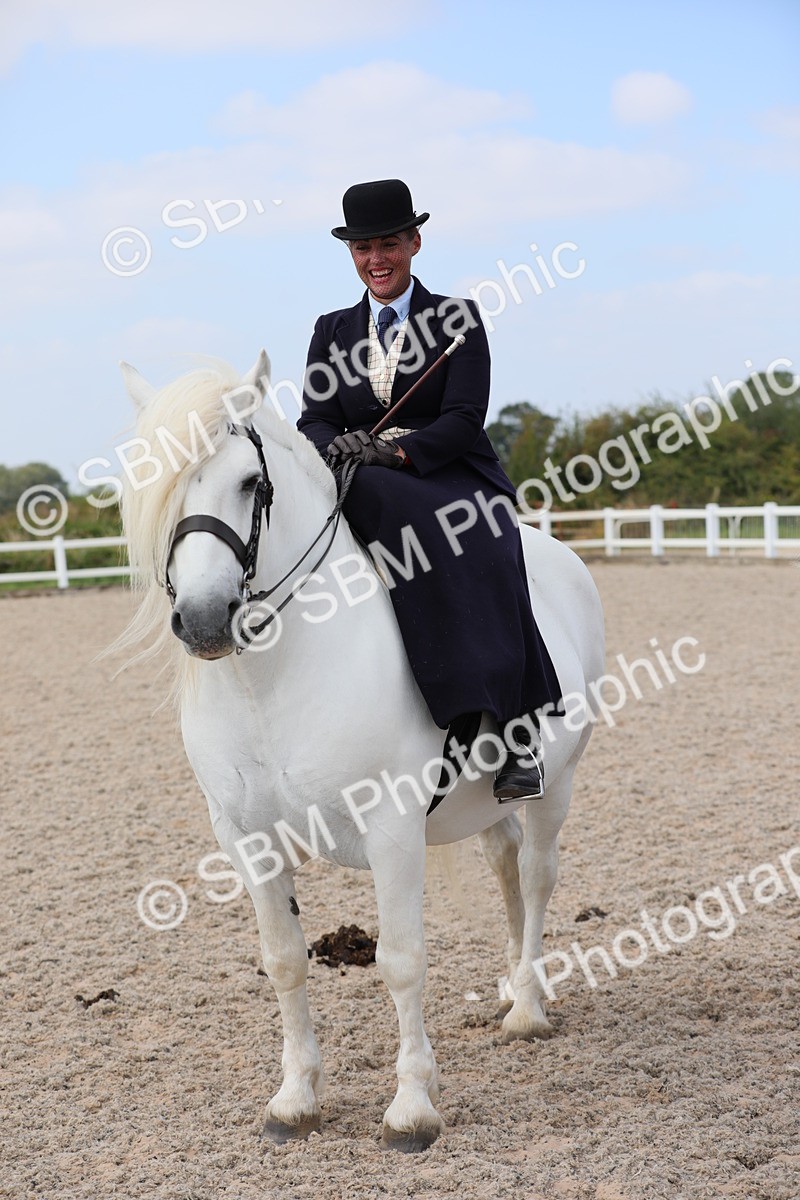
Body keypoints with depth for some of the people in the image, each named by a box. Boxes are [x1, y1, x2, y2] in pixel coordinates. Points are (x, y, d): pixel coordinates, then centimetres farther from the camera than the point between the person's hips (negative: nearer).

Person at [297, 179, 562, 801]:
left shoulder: (456, 318, 5)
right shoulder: (332, 332, 16)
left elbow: (464, 420, -7)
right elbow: (315, 420, 7)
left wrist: (395, 451, -24)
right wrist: (338, 447, -18)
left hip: (454, 479, -2)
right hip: (373, 494, 3)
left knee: (476, 560, -35)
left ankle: (519, 731, -36)